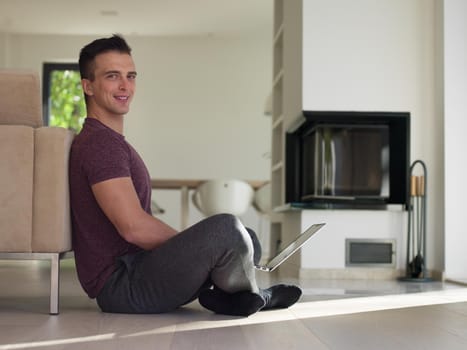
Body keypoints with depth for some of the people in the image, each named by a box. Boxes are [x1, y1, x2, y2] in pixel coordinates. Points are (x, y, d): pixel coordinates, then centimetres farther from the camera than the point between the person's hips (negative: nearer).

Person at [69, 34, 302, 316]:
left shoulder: (110, 142, 21)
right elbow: (133, 226, -24)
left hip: (138, 267, 11)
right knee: (225, 227, -27)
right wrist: (197, 244, -10)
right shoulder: (100, 142, -14)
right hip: (121, 285, -11)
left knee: (248, 240, 14)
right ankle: (250, 295, 1)